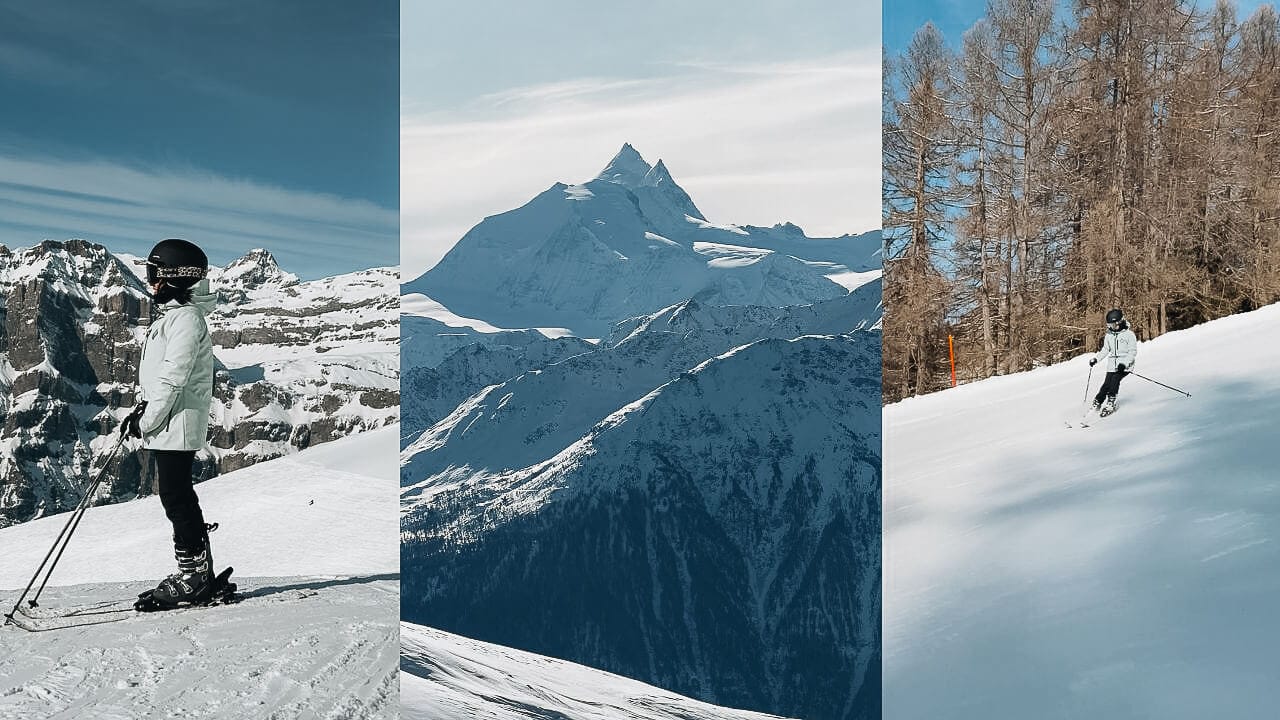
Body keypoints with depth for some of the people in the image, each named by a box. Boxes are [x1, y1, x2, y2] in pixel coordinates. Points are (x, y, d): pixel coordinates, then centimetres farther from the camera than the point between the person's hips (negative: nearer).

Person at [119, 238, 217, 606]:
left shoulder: (187, 318, -13)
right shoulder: (171, 315, 19)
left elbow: (173, 377, -19)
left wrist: (146, 420, -15)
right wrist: (141, 409, 11)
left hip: (176, 424, -10)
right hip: (164, 426, 10)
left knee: (177, 499, -7)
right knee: (177, 498, 11)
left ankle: (195, 576, -1)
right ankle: (196, 575, 17)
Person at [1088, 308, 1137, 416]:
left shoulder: (1129, 334, -4)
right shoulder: (1108, 335, 12)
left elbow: (1132, 352, -7)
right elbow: (1105, 350, 22)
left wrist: (1124, 364, -19)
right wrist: (1096, 359, 7)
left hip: (1124, 366, -4)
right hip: (1112, 365, 4)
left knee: (1115, 380, -23)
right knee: (1106, 384, -9)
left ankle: (1110, 403, -15)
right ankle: (1096, 404, 0)